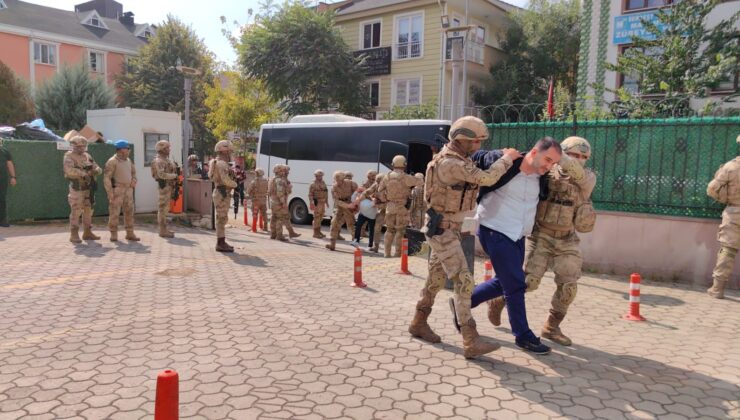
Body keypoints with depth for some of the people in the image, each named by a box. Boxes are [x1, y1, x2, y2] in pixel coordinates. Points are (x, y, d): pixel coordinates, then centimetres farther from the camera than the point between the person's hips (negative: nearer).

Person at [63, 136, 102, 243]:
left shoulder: (87, 156, 13)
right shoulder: (69, 156, -6)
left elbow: (98, 168, 11)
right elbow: (69, 170, -22)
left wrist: (95, 170, -12)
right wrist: (83, 173, -28)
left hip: (89, 187, 6)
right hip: (77, 188, -6)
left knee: (88, 210, 9)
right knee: (76, 211, -6)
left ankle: (87, 233, 17)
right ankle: (74, 235, -1)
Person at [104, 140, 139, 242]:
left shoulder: (128, 160, 11)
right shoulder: (112, 161, -10)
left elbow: (133, 172, 28)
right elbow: (106, 178, -13)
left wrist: (133, 181, 8)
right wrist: (110, 193, -18)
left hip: (128, 190, 7)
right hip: (117, 190, -6)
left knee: (129, 212, 6)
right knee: (114, 213, -4)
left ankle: (130, 234, 11)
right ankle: (113, 234, 6)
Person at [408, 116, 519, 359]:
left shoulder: (457, 159, 9)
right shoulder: (451, 163, -25)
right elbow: (486, 179, -30)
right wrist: (508, 158, -14)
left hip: (448, 228, 10)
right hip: (441, 231, -10)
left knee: (436, 279, 17)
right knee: (464, 281, -14)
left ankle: (418, 323, 32)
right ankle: (471, 343, -13)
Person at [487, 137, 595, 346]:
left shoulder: (588, 178, -4)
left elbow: (580, 176, -27)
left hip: (566, 241, 3)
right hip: (541, 236, -3)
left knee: (568, 285, -5)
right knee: (529, 280, -12)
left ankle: (551, 327, 14)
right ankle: (498, 300, 16)